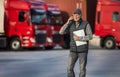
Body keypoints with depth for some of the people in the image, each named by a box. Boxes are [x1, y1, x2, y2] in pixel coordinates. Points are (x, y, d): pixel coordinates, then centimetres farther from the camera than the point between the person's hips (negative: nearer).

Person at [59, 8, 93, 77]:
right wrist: (68, 22, -16)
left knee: (82, 69, 2)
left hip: (83, 50, -3)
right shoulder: (70, 24, 2)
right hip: (73, 50, 3)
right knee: (70, 68, -1)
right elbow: (61, 32, -8)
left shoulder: (86, 24, -10)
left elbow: (90, 37, -15)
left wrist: (78, 38, -23)